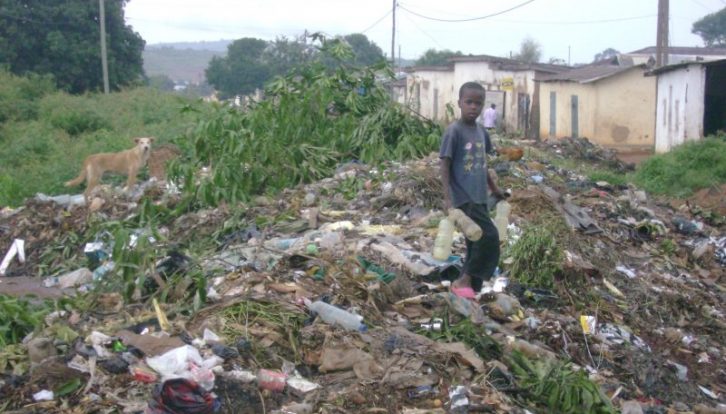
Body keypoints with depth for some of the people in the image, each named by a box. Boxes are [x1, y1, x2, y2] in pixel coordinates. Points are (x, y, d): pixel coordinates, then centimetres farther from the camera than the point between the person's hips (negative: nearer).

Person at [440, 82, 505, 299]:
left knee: (477, 243, 10)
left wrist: (494, 188, 32)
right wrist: (447, 198, -19)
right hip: (464, 198, -8)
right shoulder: (454, 131, -12)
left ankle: (468, 284, 20)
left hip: (479, 197, 8)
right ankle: (464, 281, -3)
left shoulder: (482, 132, 10)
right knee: (489, 237, -14)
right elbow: (445, 166, -13)